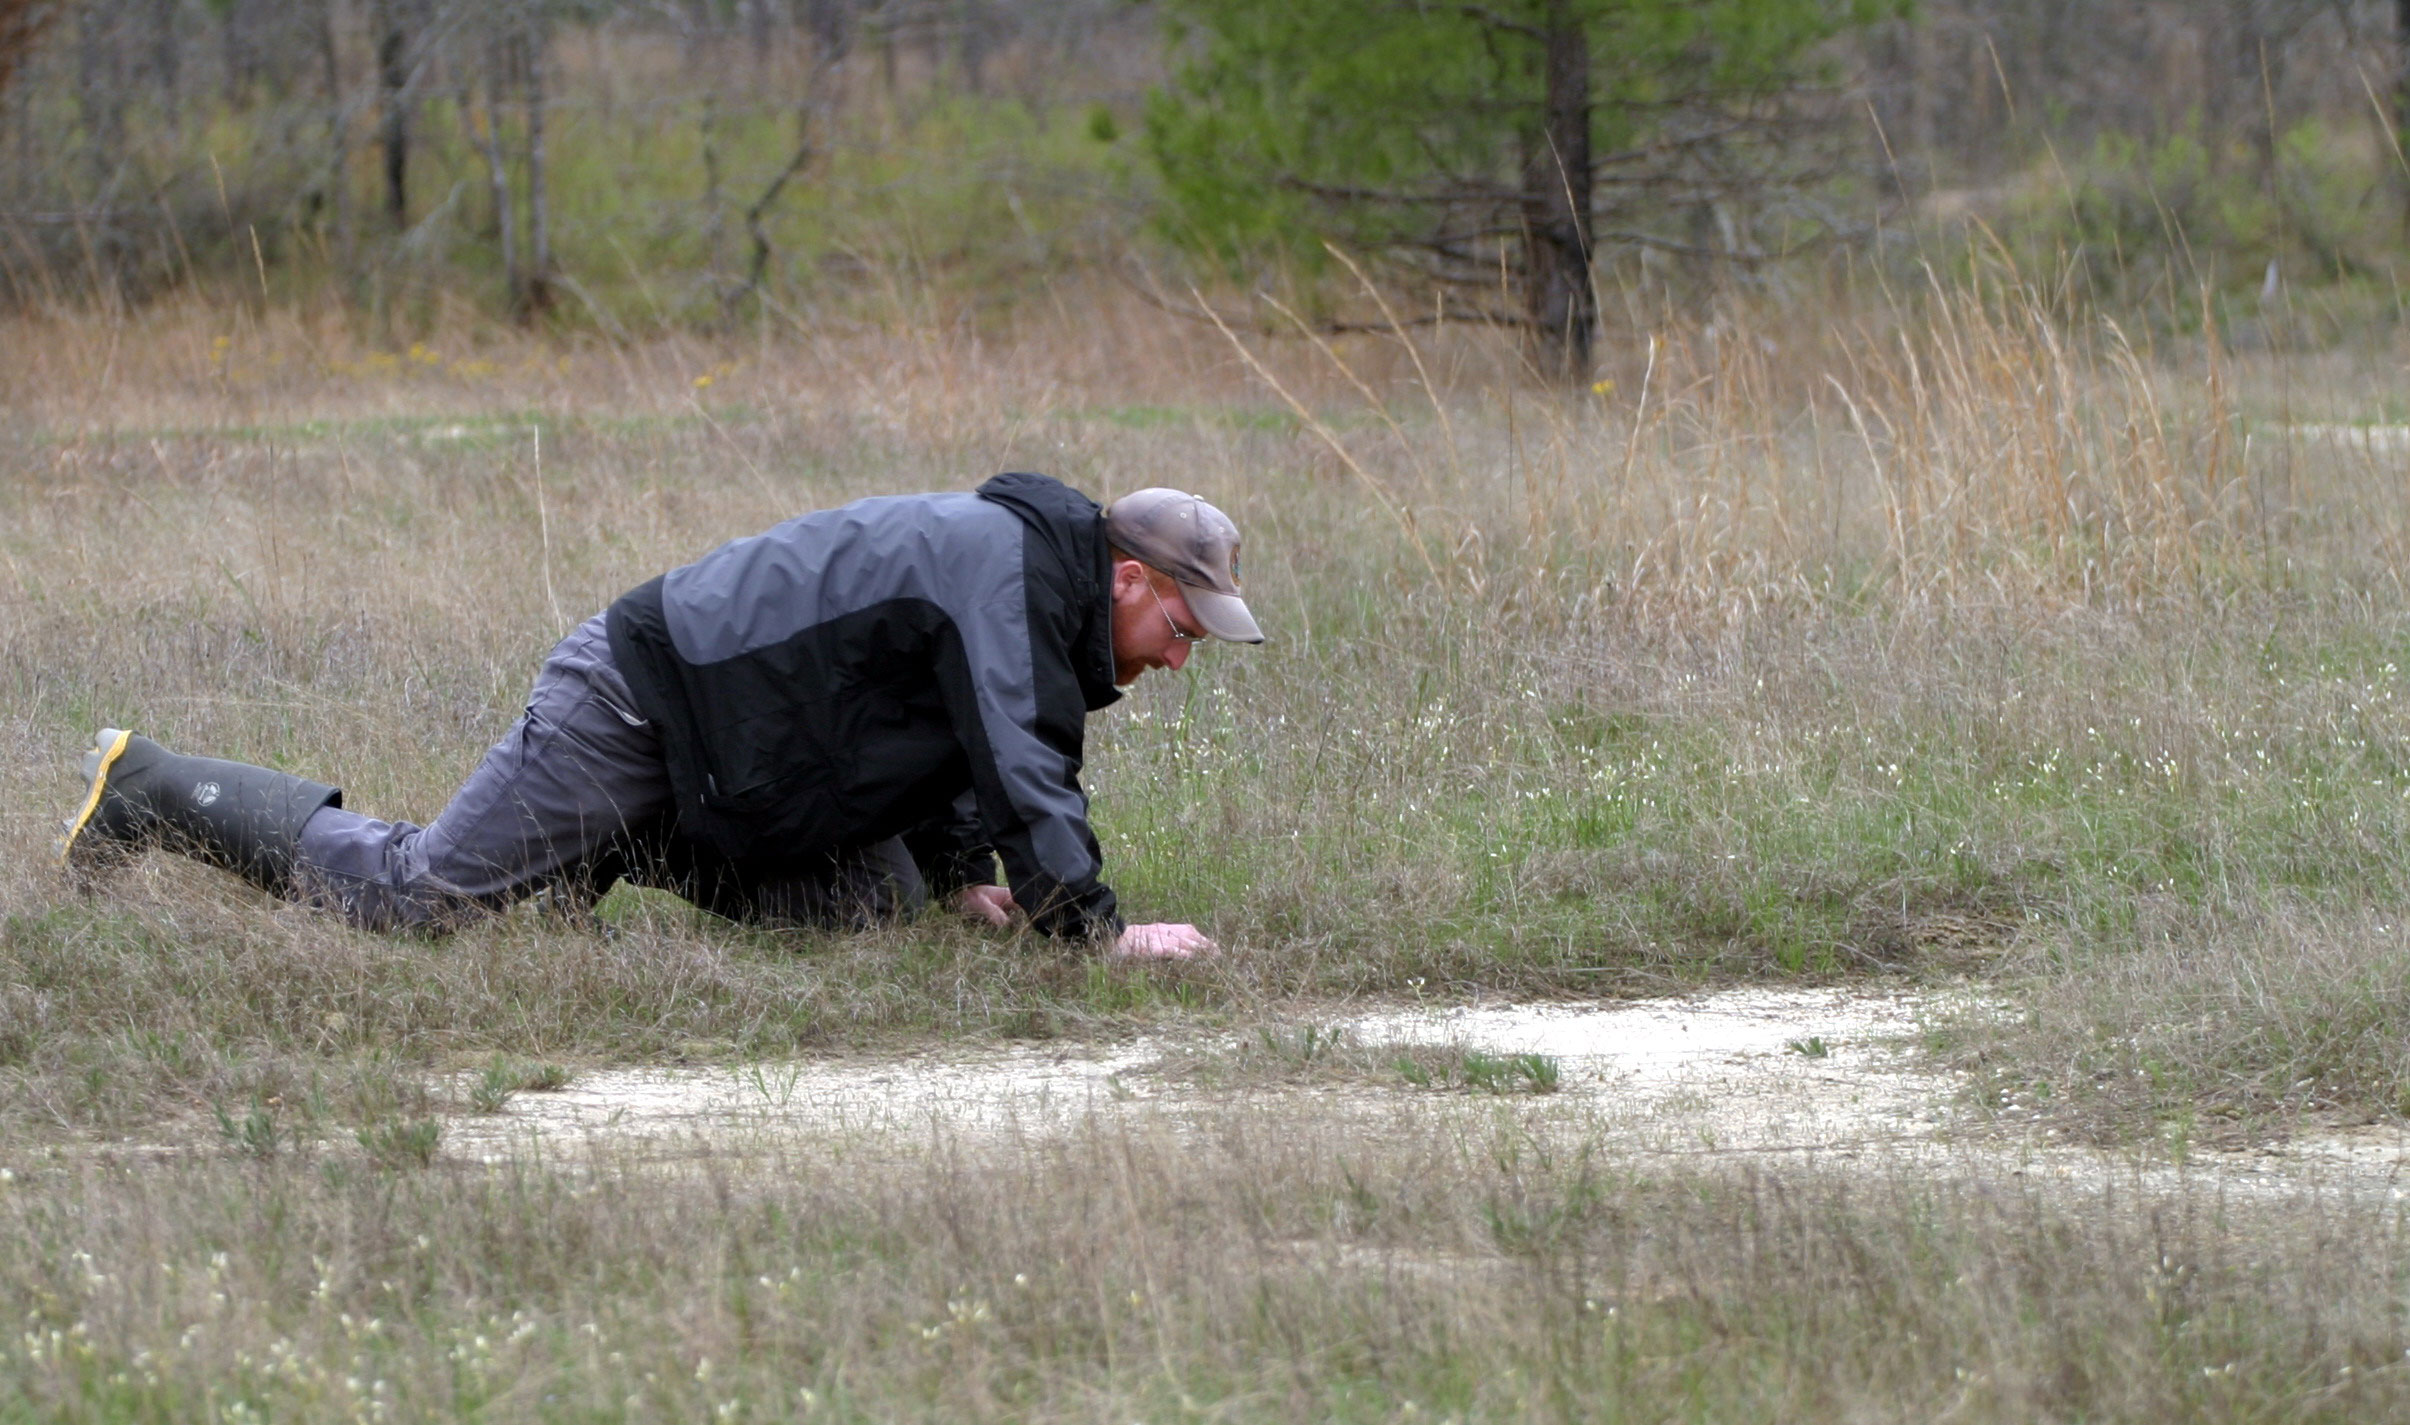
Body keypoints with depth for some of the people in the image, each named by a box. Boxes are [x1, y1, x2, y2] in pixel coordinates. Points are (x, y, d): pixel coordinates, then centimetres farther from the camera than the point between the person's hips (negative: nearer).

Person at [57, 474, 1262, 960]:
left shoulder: (1012, 559, 11)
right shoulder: (1000, 571, -21)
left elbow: (937, 748, 20)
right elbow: (1017, 769, -28)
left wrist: (962, 879, 6)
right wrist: (1101, 932, -26)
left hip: (699, 761, 10)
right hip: (629, 711, -10)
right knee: (414, 896, -7)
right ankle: (145, 790, 12)